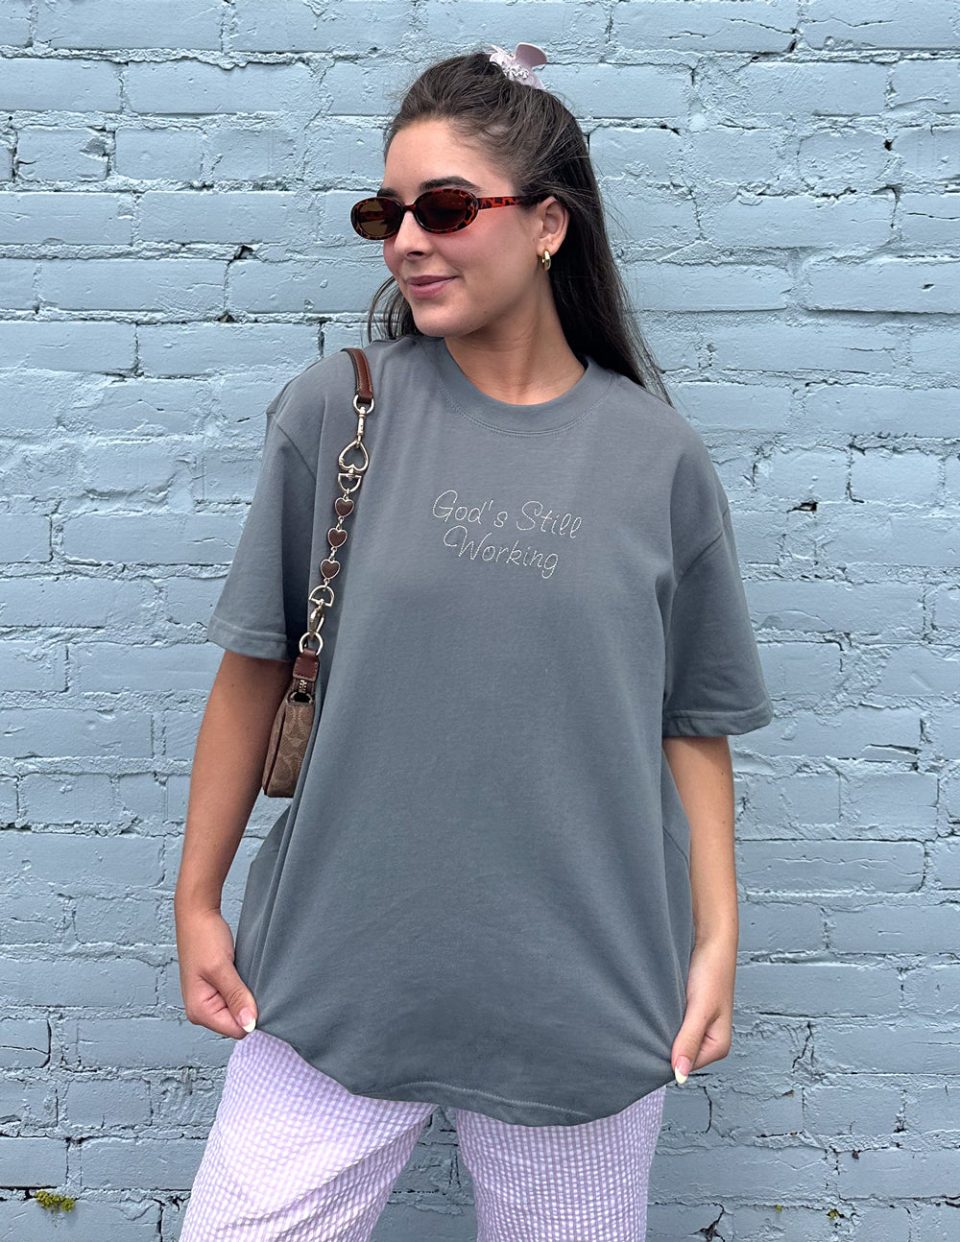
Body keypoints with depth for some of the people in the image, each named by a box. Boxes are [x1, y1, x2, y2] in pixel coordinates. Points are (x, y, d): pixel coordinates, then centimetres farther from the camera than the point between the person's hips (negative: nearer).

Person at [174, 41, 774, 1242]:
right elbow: (255, 665, 0)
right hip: (334, 977, 0)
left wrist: (716, 939, 0)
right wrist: (197, 899, 3)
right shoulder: (335, 409, -5)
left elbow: (693, 722, 3)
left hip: (583, 993, 1)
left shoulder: (656, 458, -3)